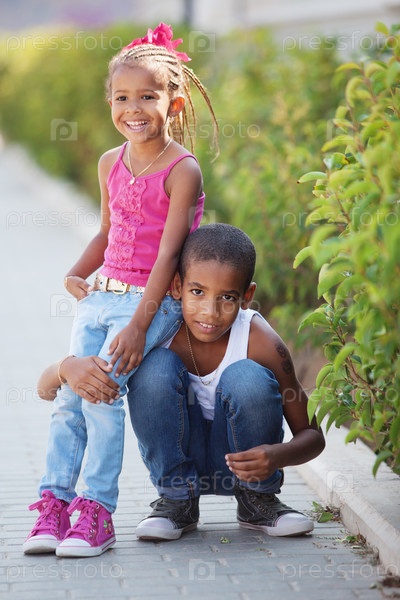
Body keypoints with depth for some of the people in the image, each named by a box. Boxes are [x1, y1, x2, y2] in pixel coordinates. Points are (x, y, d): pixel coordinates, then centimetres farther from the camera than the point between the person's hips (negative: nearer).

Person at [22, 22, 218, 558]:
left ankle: (97, 512, -12)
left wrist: (138, 324, -20)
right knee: (67, 392, -2)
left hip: (153, 302, -6)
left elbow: (167, 252, -16)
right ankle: (54, 503, 5)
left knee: (102, 388, -20)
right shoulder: (111, 164, 9)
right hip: (102, 295, 7)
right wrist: (76, 275, 6)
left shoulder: (182, 170, -11)